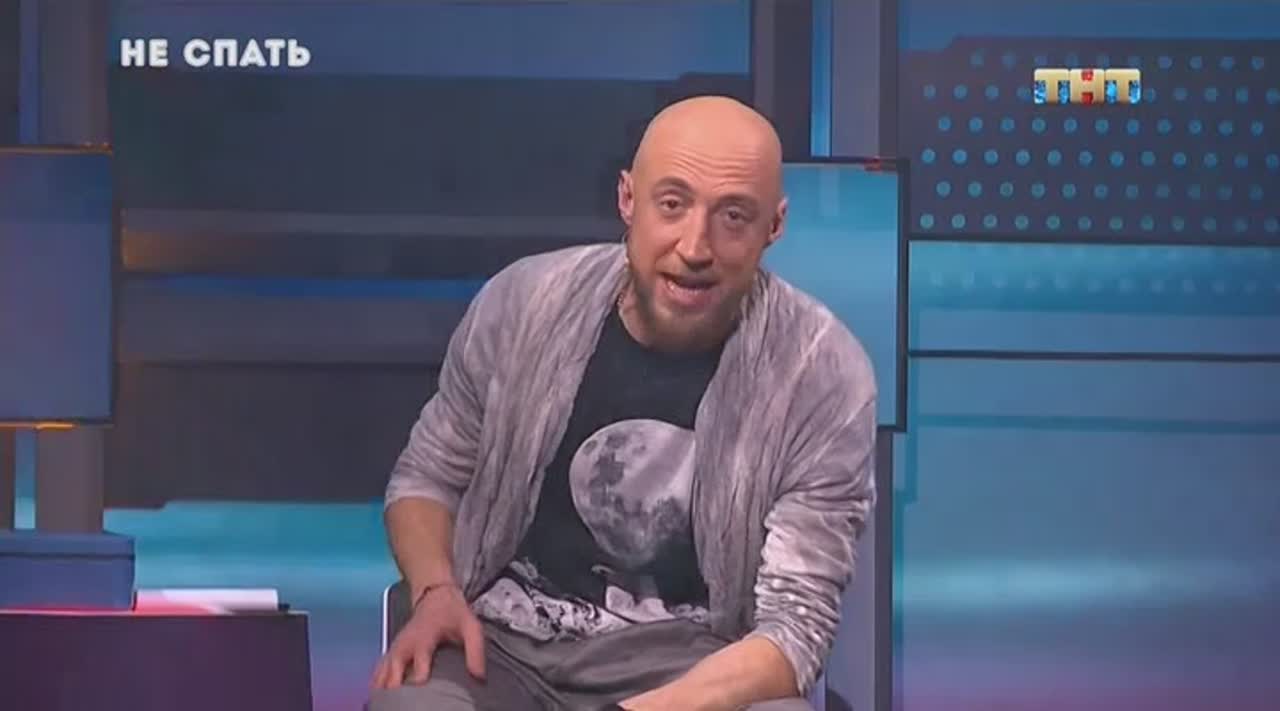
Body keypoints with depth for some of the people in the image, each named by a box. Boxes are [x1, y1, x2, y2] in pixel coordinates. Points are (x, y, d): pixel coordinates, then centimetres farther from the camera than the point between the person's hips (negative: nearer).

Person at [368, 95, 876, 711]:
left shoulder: (824, 376, -10)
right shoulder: (522, 304, -2)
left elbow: (795, 624, -14)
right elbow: (426, 476, 14)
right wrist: (437, 592, -8)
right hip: (500, 640, 1)